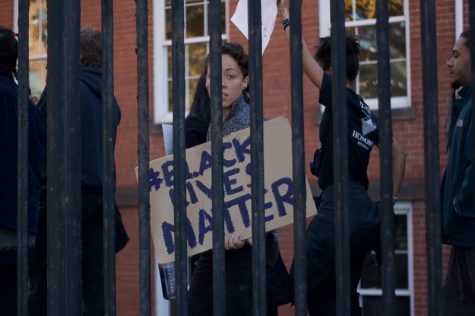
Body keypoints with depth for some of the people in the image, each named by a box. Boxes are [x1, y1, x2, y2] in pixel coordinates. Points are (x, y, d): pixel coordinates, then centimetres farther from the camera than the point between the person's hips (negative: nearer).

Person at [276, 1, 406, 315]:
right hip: (364, 214, 9)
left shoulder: (341, 100, -4)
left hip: (340, 211, -9)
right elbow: (399, 153, 26)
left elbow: (303, 56, -3)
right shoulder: (366, 113, 19)